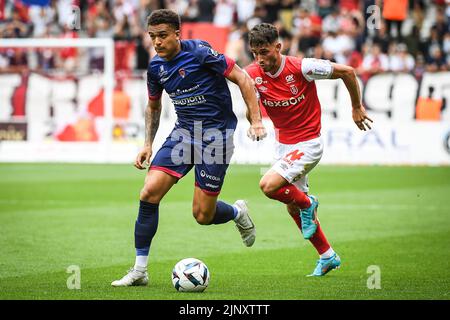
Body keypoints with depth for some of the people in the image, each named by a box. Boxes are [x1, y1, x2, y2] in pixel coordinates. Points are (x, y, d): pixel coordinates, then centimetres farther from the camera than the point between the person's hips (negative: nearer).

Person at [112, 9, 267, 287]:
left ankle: (238, 213, 32)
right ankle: (139, 271, -4)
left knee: (203, 215, -5)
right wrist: (148, 145, 14)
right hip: (184, 132, 6)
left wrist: (256, 121, -17)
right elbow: (154, 106, 22)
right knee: (149, 193, -13)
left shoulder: (200, 52, -15)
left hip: (216, 134, -6)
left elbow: (243, 79, -11)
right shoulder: (156, 67, 5)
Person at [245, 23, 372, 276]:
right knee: (293, 208, 14)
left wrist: (357, 107, -1)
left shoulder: (302, 67, -21)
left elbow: (346, 72, -11)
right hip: (284, 144, 7)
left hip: (308, 143, -7)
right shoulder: (253, 75, -10)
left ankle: (307, 203, 5)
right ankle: (327, 256, 32)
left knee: (269, 185, -26)